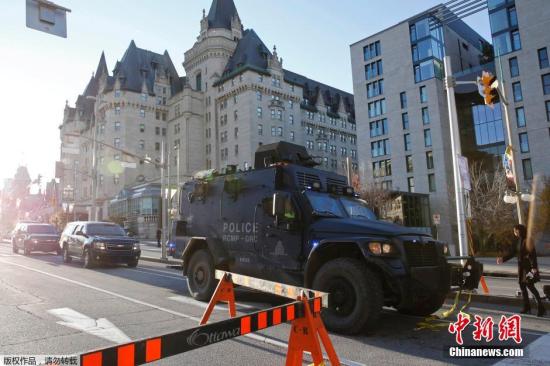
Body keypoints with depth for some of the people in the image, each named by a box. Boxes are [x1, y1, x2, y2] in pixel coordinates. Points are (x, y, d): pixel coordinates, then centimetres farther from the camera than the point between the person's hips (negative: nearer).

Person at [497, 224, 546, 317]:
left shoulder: (527, 240, -14)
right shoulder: (519, 241, 12)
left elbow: (532, 254, -20)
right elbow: (513, 252, 17)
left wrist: (534, 267, -25)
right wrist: (503, 259, 15)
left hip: (528, 267, -9)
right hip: (521, 267, 9)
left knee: (530, 286, -10)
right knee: (522, 286, 10)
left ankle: (541, 308, -3)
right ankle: (527, 307, 18)